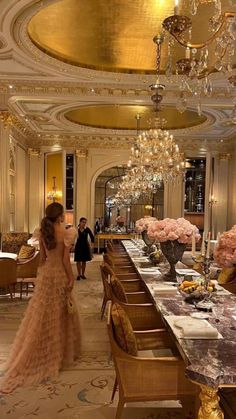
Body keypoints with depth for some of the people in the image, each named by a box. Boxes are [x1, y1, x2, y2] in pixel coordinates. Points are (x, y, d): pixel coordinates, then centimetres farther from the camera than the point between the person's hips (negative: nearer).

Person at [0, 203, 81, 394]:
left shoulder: (42, 232, 0)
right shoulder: (65, 233, -15)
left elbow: (42, 256, 7)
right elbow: (65, 259, -15)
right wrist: (71, 278, -6)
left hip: (46, 272, 5)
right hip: (59, 274, -5)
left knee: (43, 312, 13)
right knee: (60, 313, 11)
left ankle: (43, 353, 24)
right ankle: (60, 351, 26)